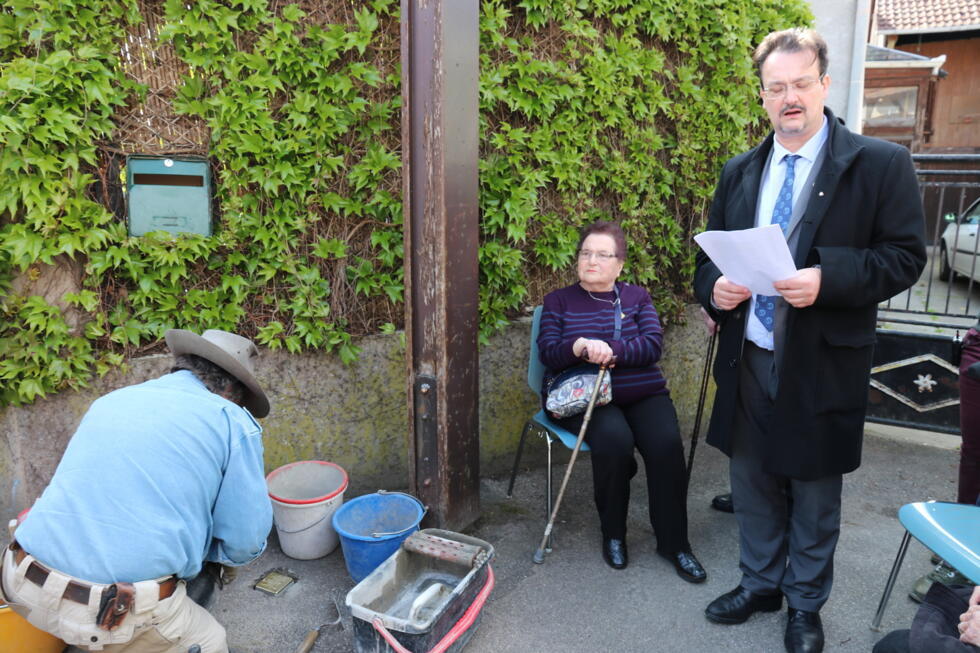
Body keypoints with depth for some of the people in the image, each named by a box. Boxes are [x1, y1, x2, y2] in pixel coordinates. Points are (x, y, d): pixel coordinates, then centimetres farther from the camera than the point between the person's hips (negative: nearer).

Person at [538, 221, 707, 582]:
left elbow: (653, 345, -2)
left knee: (667, 443, -26)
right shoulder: (558, 301, 12)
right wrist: (580, 346, -23)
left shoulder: (637, 297, 14)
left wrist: (610, 349, -20)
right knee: (614, 439, -32)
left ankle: (674, 542, -8)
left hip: (642, 393, 2)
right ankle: (613, 535, -9)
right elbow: (548, 353, -1)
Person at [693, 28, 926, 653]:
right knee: (753, 484, 17)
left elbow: (905, 256, -8)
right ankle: (760, 585, 39)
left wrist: (828, 278, -24)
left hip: (823, 367, -4)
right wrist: (714, 288, -9)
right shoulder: (739, 173, 8)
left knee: (815, 495, 12)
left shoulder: (881, 165, -5)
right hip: (747, 361, 4)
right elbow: (709, 253, 14)